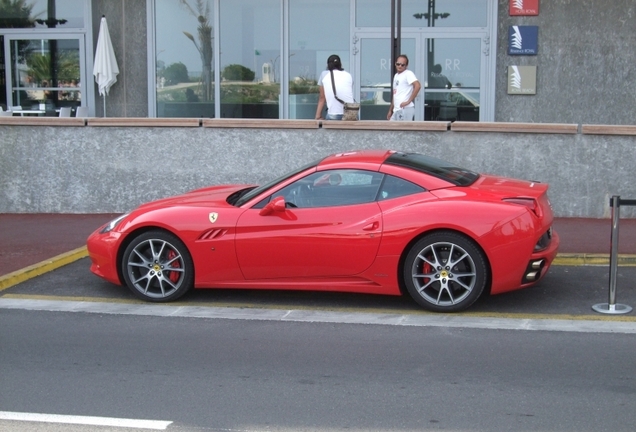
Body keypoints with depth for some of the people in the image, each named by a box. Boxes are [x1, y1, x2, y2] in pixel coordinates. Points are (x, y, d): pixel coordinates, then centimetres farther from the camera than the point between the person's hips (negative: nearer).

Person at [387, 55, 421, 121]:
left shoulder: (408, 74, -7)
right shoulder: (396, 76, 21)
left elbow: (418, 86, -22)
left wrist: (408, 101, -21)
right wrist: (390, 110, 23)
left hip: (406, 109, -9)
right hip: (396, 110, 9)